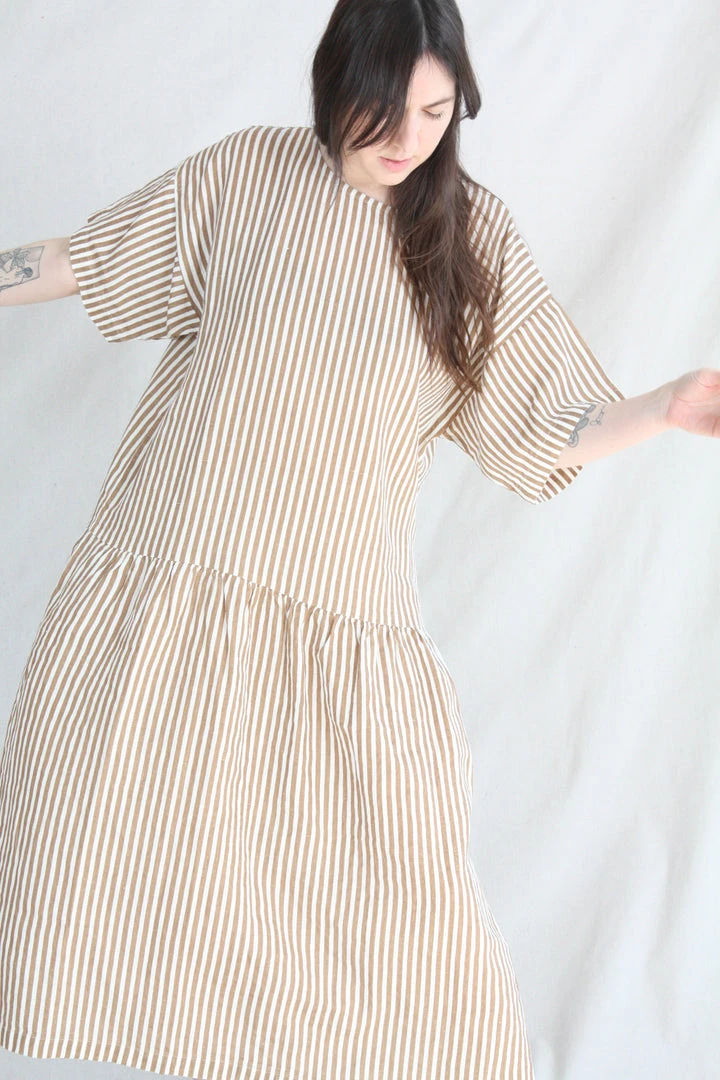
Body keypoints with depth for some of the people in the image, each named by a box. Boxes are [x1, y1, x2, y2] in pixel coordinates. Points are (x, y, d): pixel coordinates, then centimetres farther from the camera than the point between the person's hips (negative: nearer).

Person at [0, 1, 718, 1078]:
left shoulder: (475, 235, 0)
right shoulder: (248, 171, 0)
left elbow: (546, 426, 3)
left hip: (338, 614, -1)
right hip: (167, 579, 1)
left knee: (396, 882, -1)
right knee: (94, 829, 9)